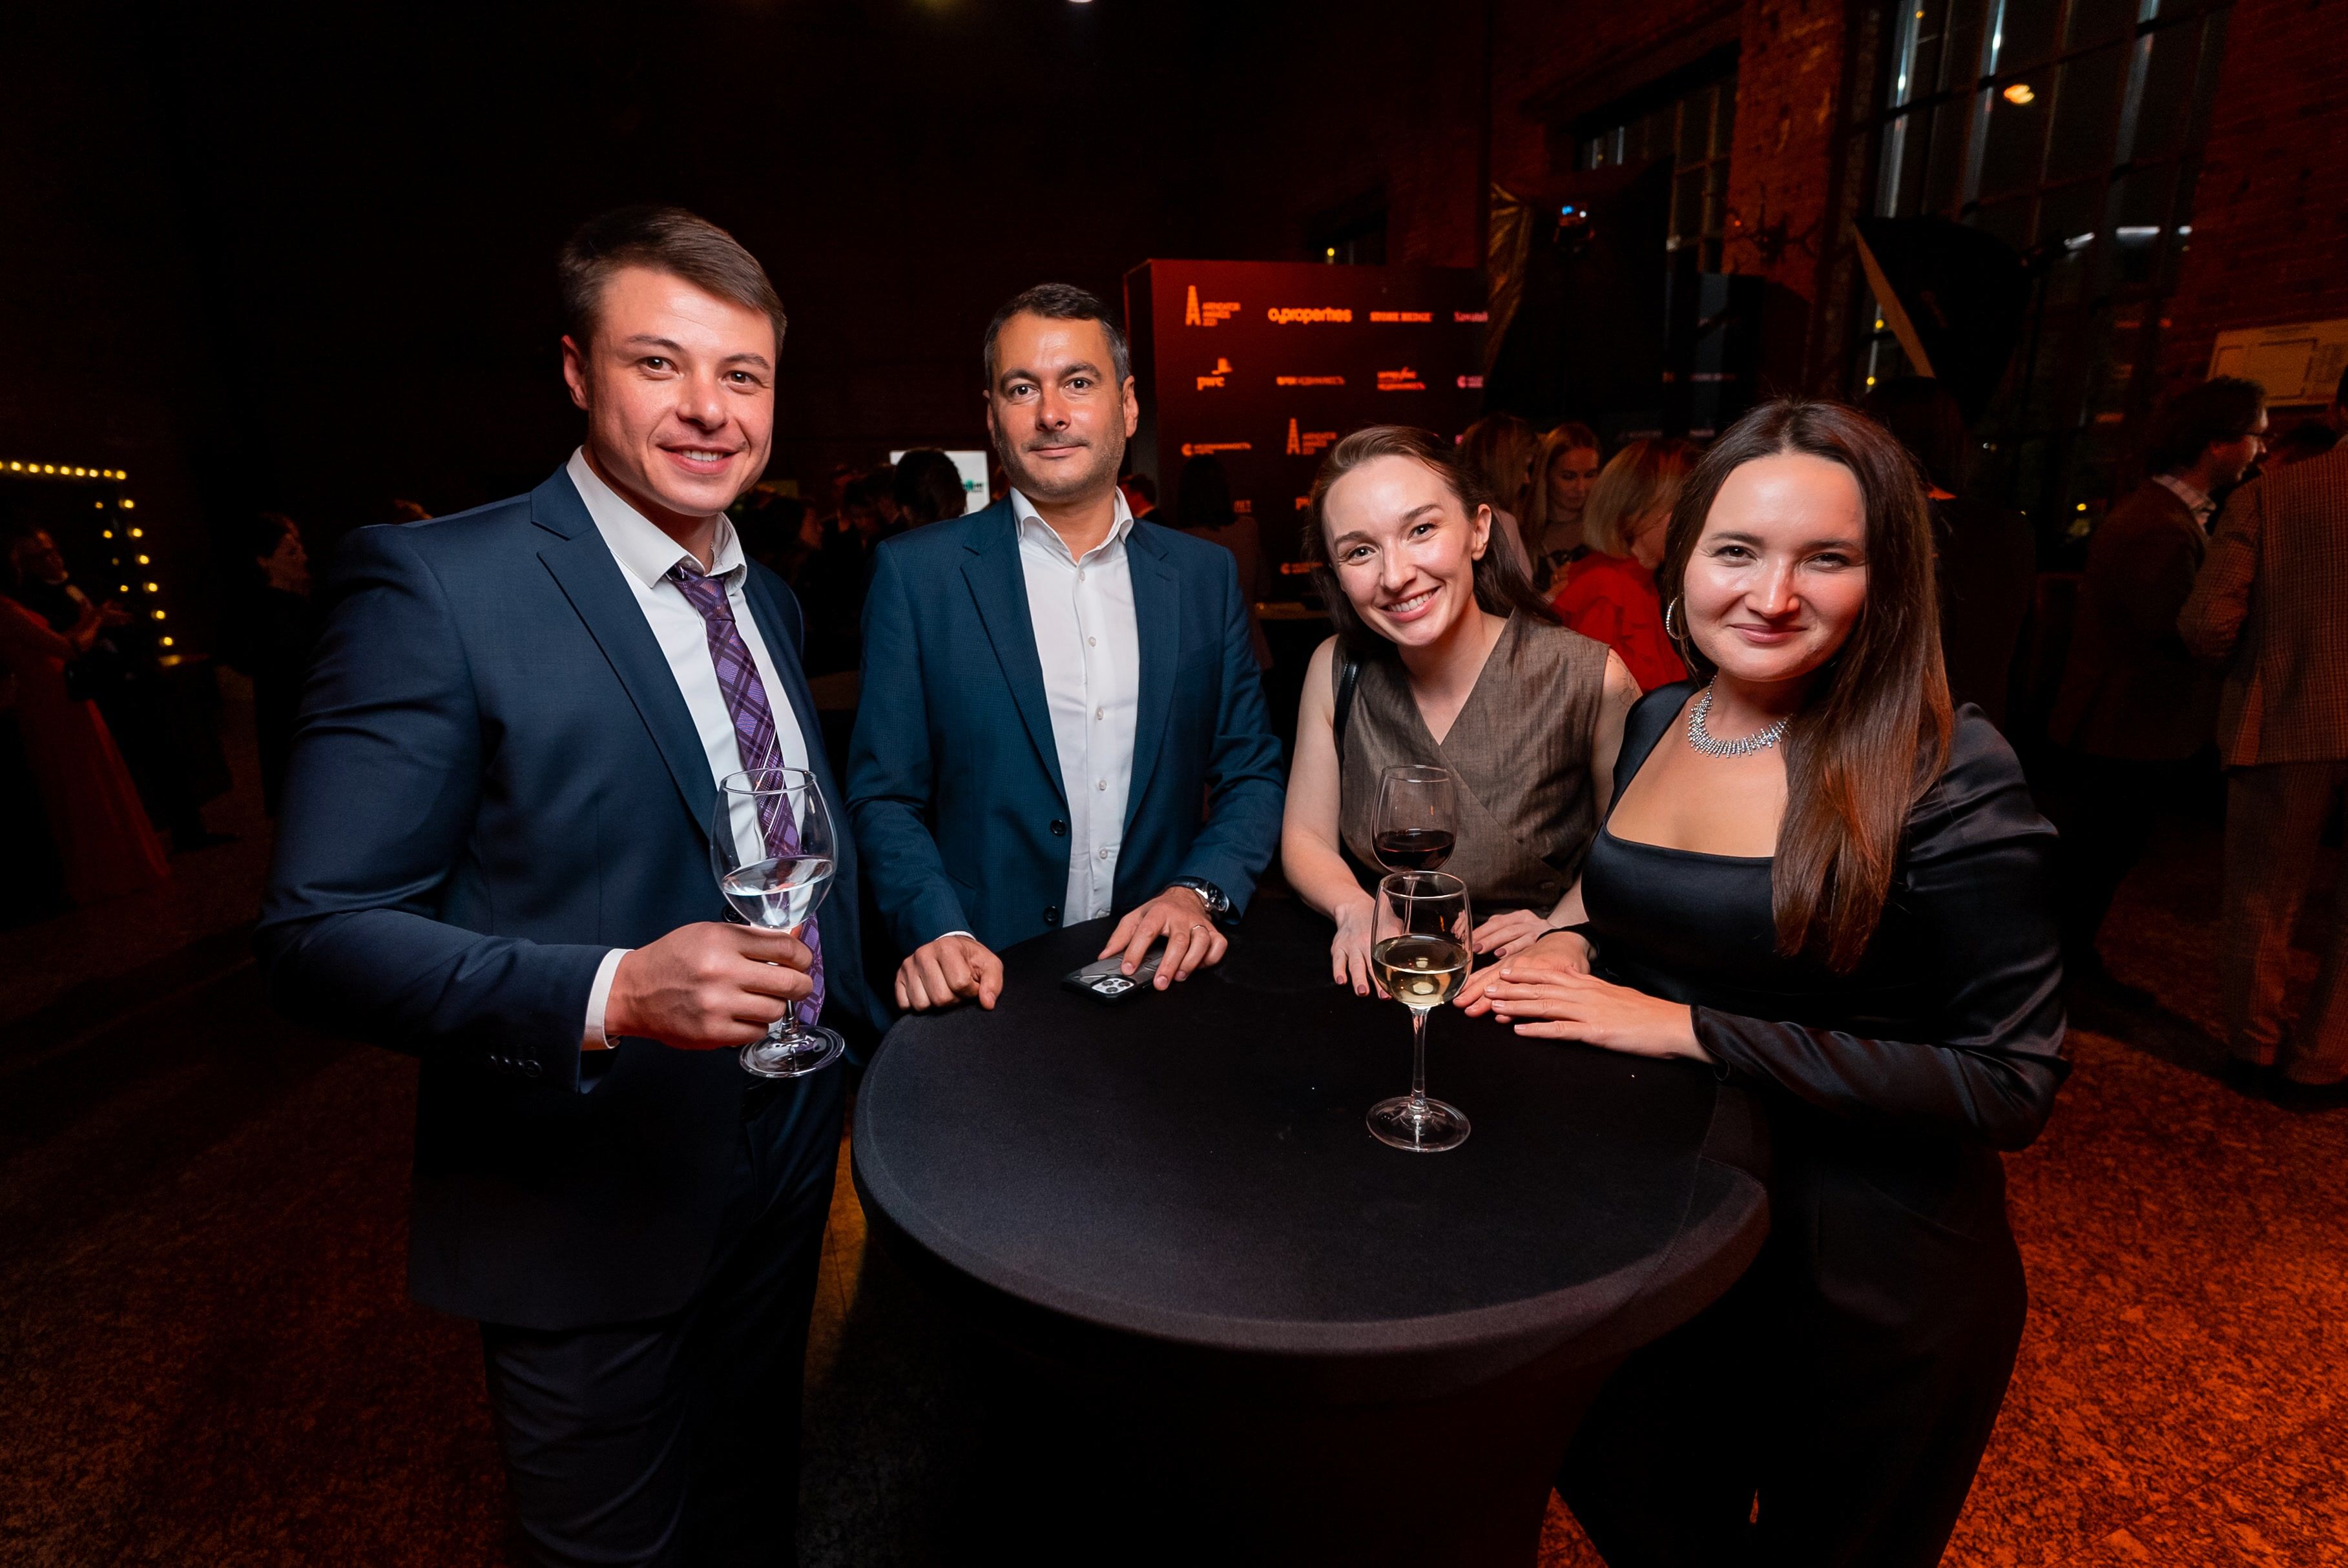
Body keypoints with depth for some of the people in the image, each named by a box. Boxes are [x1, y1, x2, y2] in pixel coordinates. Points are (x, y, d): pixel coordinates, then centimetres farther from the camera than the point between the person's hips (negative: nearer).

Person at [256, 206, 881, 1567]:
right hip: (594, 1211, -6)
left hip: (790, 1159, 6)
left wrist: (857, 1031, 10)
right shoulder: (435, 585, -17)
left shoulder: (772, 601, 5)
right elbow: (322, 932, -19)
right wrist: (612, 993, -34)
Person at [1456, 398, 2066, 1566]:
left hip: (1866, 1284, -5)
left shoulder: (1949, 777, -20)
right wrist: (1577, 952, -10)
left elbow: (2009, 1084, -21)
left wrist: (1693, 1030, -26)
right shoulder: (1654, 722, -3)